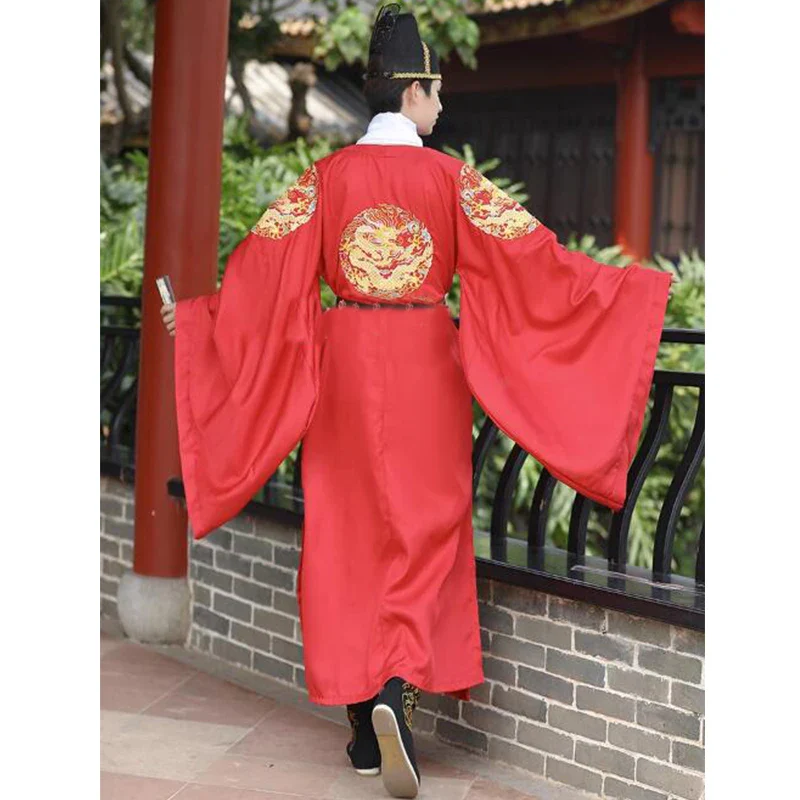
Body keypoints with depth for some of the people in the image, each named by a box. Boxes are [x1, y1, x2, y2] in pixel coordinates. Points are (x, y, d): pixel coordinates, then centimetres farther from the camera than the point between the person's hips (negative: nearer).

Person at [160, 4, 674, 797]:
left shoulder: (329, 175, 0)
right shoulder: (449, 176, -5)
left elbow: (268, 261, 0)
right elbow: (530, 254, -7)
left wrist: (197, 315, 14)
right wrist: (635, 288, 0)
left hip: (345, 361, 2)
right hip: (424, 365, -2)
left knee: (348, 529, 8)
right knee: (423, 526, 3)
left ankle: (363, 726, 12)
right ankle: (397, 691, -19)